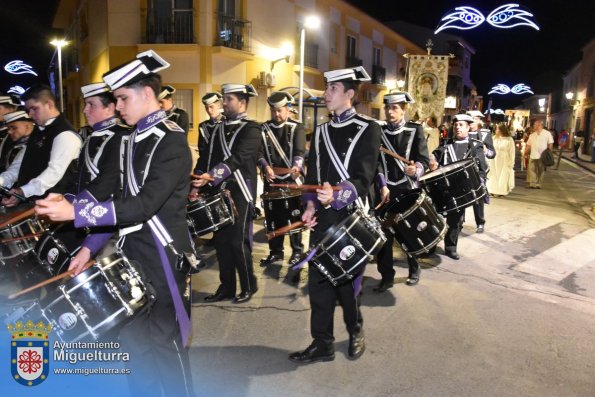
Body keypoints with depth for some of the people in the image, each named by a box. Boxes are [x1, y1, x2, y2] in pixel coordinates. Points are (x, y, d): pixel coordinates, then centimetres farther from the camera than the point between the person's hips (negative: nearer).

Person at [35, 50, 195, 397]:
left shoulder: (171, 140, -16)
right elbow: (126, 197, 13)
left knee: (164, 340, 5)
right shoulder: (136, 138, 11)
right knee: (133, 335, 19)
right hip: (134, 251, 9)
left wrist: (76, 212, -25)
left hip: (162, 255, -8)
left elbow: (145, 204, -24)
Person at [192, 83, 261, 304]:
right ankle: (226, 286, 22)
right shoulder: (219, 129, 16)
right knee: (221, 240, 9)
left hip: (240, 194, -6)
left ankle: (248, 286, 15)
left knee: (238, 241, -3)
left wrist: (211, 175, -32)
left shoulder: (251, 128, -6)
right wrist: (196, 186, -1)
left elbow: (239, 157, -21)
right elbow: (205, 157, 12)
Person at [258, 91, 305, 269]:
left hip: (291, 180, -3)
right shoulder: (264, 128, 7)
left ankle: (297, 251, 17)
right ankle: (275, 251, 20)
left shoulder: (296, 128, -2)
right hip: (271, 180, 3)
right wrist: (265, 166, -21)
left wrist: (297, 167, -36)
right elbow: (259, 152, -1)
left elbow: (299, 151, -15)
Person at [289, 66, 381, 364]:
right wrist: (310, 206, -6)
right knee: (318, 280, 6)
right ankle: (322, 344, 20)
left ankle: (355, 332, 34)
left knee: (347, 279, 8)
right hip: (322, 218, 5)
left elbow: (364, 178, -14)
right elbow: (312, 173, 9)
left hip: (351, 218, -5)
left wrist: (337, 195, -31)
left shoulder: (368, 129, -4)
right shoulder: (321, 132, 13)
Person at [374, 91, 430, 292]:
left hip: (408, 190, -1)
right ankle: (386, 276, 11)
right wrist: (382, 186, -14)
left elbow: (424, 159, -7)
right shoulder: (378, 131, 4)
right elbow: (376, 161, -3)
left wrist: (416, 170, -29)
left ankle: (414, 270, 32)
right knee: (384, 233, -1)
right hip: (385, 190, 1)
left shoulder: (415, 130, 0)